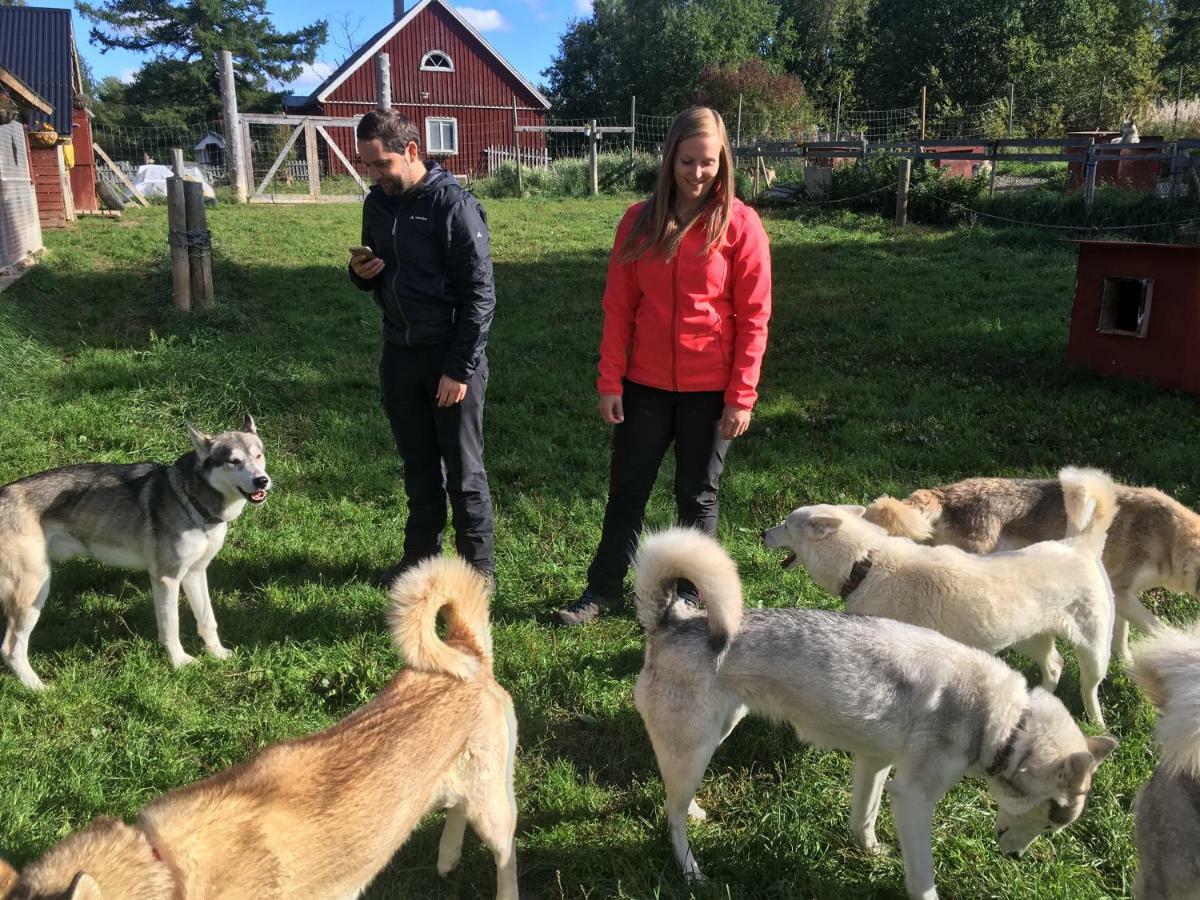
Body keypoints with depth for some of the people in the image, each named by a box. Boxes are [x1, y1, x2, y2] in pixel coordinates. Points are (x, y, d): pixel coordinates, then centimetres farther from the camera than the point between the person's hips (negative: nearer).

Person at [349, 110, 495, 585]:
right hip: (399, 355, 6)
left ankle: (478, 570, 16)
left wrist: (460, 368, -18)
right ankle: (420, 555, 30)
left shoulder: (454, 204, -14)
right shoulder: (377, 203, 8)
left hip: (452, 356, -6)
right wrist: (362, 272, -4)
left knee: (464, 472, 3)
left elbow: (480, 293, -15)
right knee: (418, 467, 16)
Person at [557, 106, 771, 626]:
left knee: (697, 496, 11)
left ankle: (691, 597, 28)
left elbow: (753, 318, -7)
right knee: (626, 490, 11)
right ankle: (604, 589, 27)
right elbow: (618, 308, 2)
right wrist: (609, 382, -3)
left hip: (710, 389, -2)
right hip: (645, 385, 2)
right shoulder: (640, 221, 2)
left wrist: (741, 397, -10)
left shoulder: (740, 225, -6)